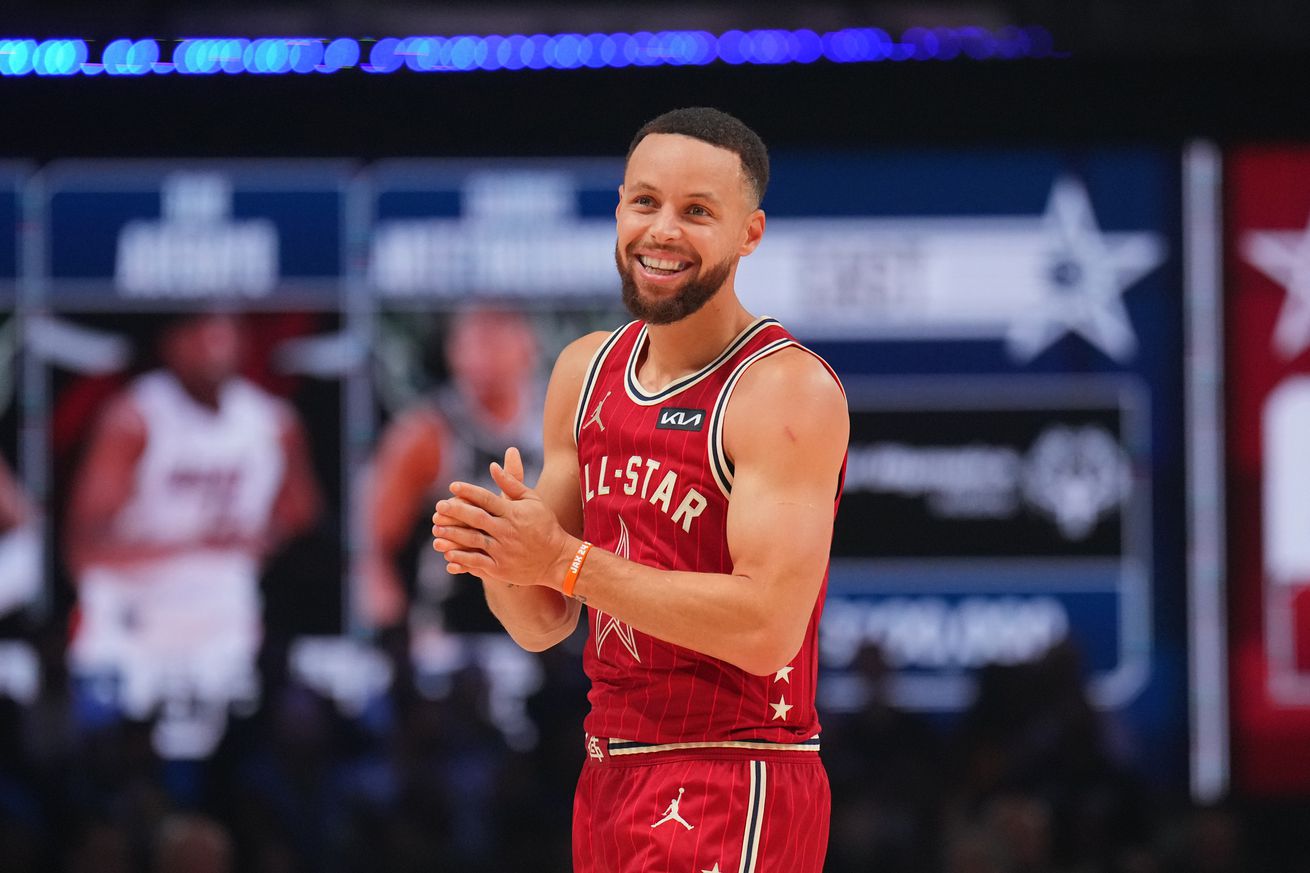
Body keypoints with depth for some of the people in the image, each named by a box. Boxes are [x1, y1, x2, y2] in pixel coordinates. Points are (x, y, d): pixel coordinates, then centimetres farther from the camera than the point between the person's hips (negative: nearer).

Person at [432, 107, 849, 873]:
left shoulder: (788, 391, -12)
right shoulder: (585, 372, 10)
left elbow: (768, 627, -22)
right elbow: (545, 625, 13)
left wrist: (567, 561, -21)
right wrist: (499, 561, -10)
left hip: (732, 787, -7)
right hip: (611, 776, 7)